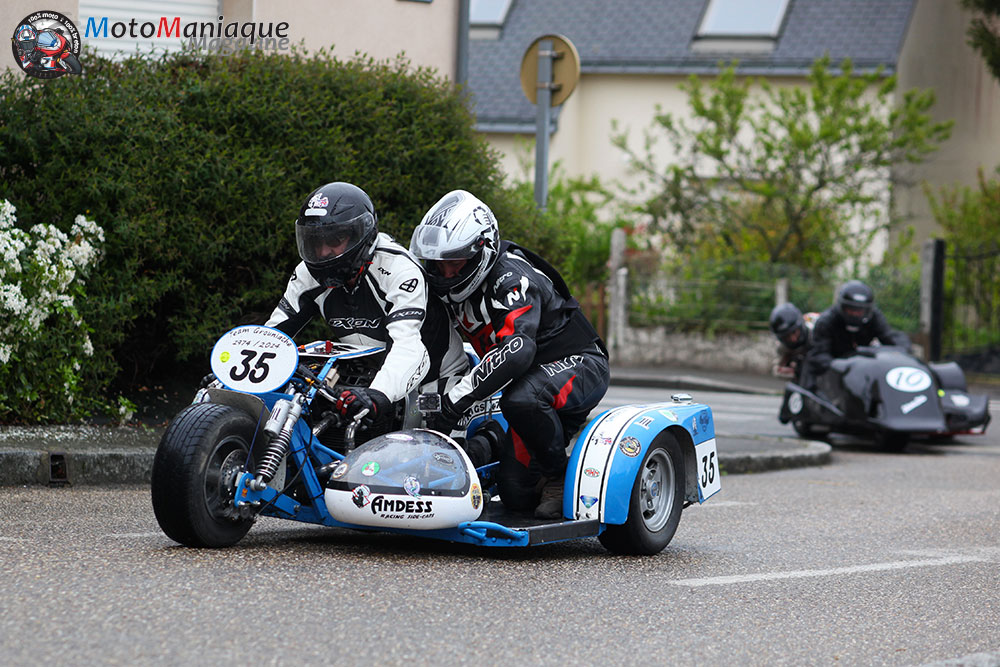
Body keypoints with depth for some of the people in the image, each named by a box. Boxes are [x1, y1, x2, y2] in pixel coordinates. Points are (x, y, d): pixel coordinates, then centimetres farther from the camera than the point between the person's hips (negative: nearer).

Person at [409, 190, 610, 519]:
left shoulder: (512, 278, -26)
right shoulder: (454, 287, 1)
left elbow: (516, 351, -40)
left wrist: (458, 397, -40)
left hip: (580, 365, -8)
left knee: (520, 400, -39)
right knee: (515, 493, -4)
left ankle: (561, 477, -17)